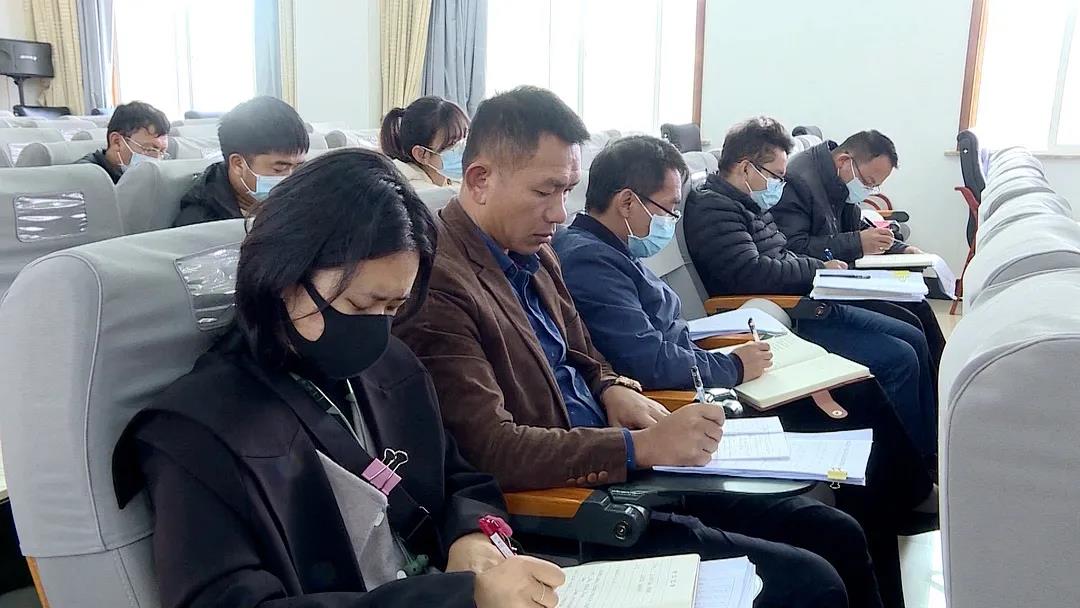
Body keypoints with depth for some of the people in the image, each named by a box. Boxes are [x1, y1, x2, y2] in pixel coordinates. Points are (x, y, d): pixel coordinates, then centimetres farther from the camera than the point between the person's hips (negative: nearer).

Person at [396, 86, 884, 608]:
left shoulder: (532, 252, 8)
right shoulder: (436, 283, -20)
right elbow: (491, 449, -24)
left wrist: (614, 389, -2)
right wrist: (641, 446, -24)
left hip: (629, 478, 9)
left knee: (838, 536, 8)